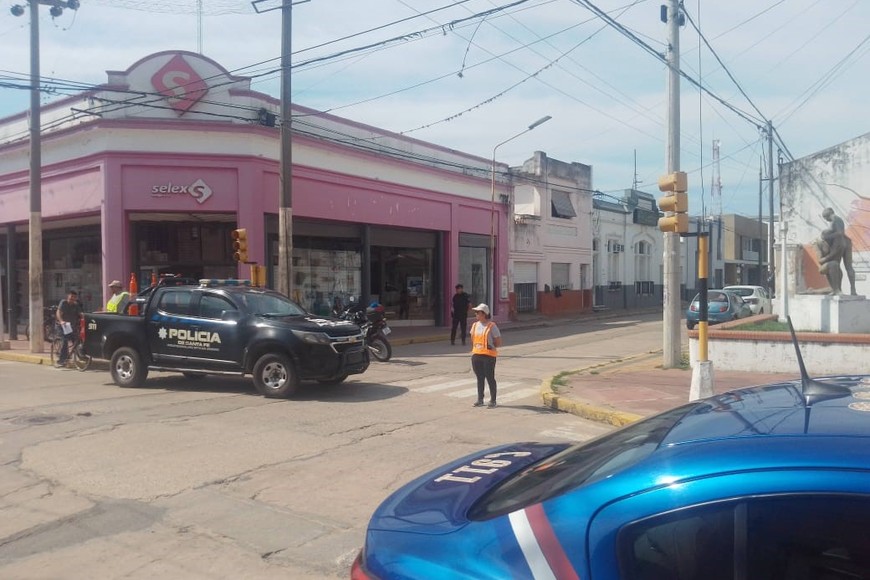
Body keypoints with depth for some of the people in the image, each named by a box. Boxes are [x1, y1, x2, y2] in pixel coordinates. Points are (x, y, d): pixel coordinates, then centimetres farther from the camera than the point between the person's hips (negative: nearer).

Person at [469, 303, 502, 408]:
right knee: (480, 378, 12)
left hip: (488, 356, -6)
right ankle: (480, 400, 21)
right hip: (476, 355, 6)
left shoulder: (491, 326, -7)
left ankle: (493, 401, 10)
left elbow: (499, 342, -3)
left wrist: (490, 346, -8)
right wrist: (473, 350, 12)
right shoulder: (475, 325, 11)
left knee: (490, 378, 0)